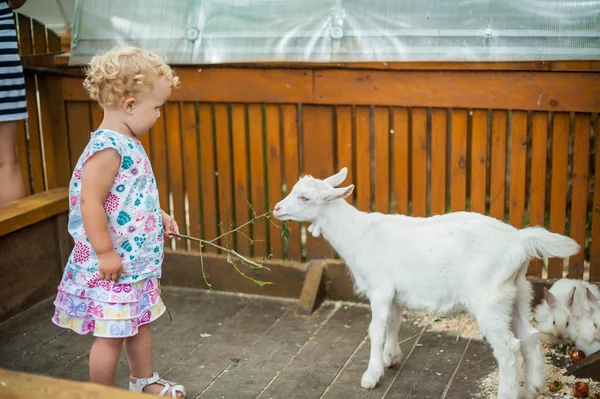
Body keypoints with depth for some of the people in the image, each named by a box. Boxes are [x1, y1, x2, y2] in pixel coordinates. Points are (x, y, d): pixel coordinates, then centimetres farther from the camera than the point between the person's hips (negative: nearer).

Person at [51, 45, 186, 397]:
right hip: (113, 265, -10)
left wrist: (158, 216, 14)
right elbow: (90, 202, -26)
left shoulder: (128, 144, 8)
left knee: (140, 322, 23)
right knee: (111, 334, 3)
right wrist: (105, 253, -23)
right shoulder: (107, 149, -23)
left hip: (136, 259, 10)